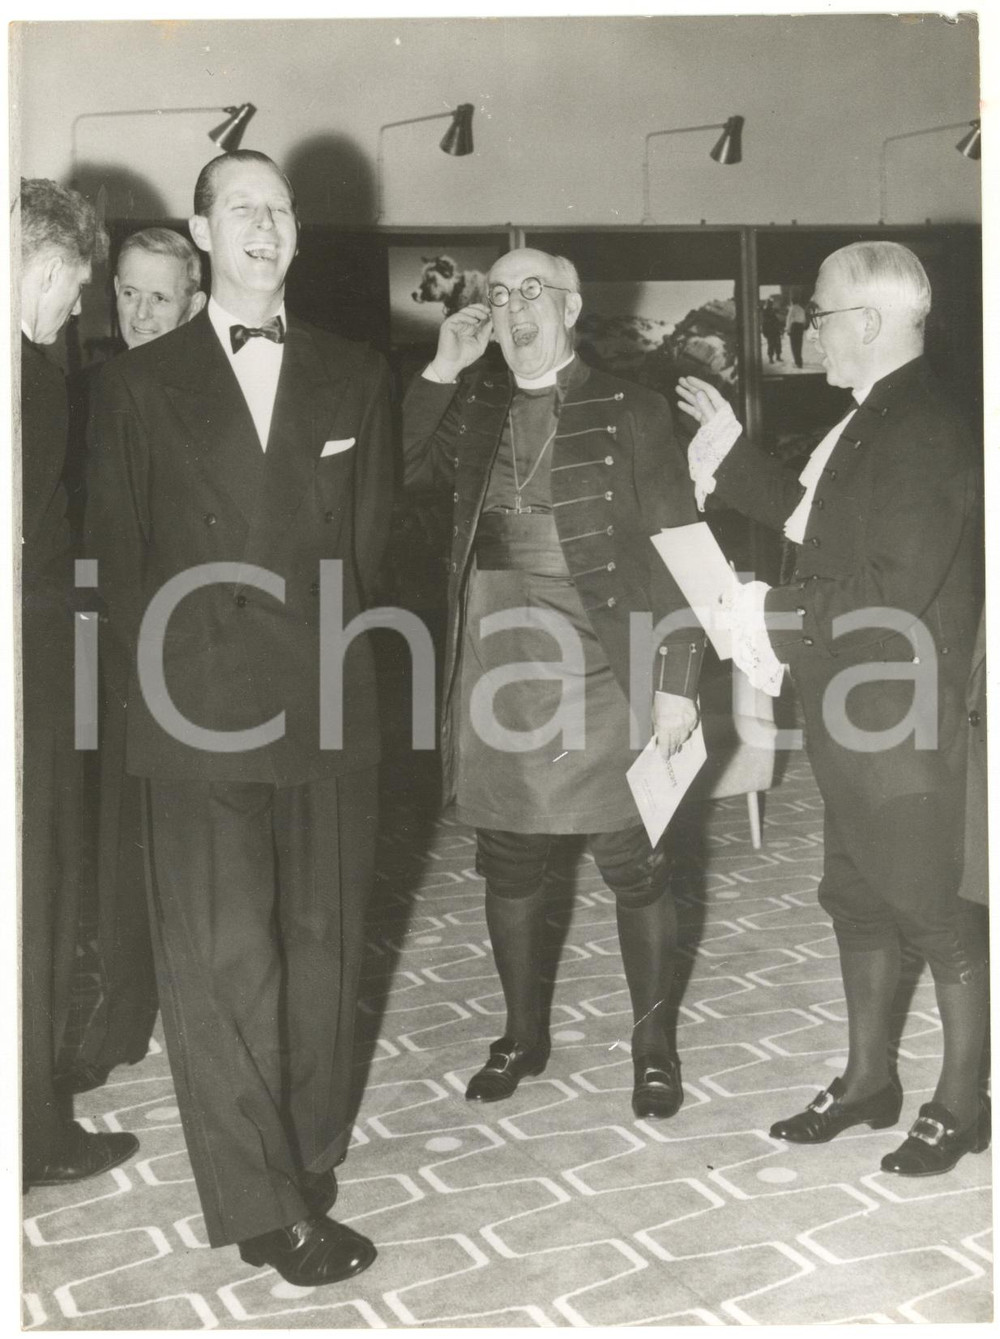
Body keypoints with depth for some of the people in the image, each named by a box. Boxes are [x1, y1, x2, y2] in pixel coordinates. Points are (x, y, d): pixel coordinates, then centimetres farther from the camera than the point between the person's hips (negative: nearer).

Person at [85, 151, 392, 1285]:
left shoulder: (354, 376, 11)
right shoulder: (137, 383, 5)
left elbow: (369, 537, 12)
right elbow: (116, 555, 5)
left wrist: (329, 651, 5)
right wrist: (159, 688, 0)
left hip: (328, 709, 3)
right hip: (198, 717, -2)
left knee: (320, 946, 10)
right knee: (222, 958, -3)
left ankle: (308, 1157, 25)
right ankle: (266, 1208, 6)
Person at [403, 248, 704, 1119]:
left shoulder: (629, 412, -2)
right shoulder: (470, 409, 10)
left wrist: (677, 681, -10)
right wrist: (443, 370, -4)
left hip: (605, 678, -3)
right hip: (496, 676, 4)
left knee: (634, 868, 5)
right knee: (509, 867, 13)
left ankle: (655, 1045, 23)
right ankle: (523, 1036, 31)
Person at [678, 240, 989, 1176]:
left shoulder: (919, 431, -20)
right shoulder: (868, 423, 9)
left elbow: (900, 597, -25)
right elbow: (818, 521, 20)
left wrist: (774, 613, -18)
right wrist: (730, 452, 18)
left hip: (902, 726, -10)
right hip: (853, 721, 10)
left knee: (927, 908, 4)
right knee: (855, 897, 18)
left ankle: (960, 1101, 21)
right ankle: (867, 1080, 34)